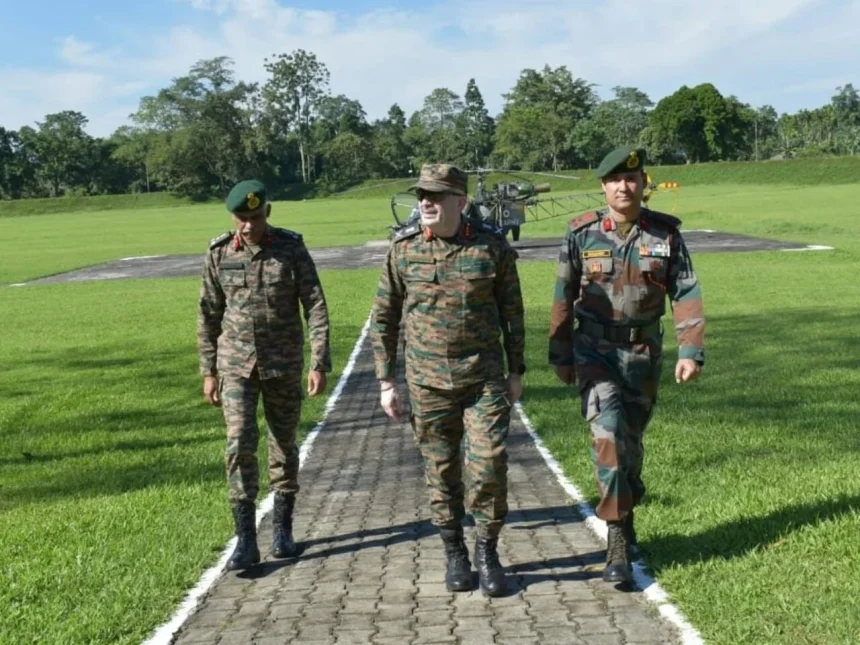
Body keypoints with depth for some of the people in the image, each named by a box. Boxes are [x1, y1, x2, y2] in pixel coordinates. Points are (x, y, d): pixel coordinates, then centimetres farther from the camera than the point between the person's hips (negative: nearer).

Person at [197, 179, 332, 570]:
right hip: (236, 364, 1)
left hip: (284, 363, -1)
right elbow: (209, 315, 6)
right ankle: (245, 541, -5)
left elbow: (315, 307, -9)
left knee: (283, 445, 9)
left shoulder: (292, 249, -7)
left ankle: (282, 529, 24)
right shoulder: (219, 254, -1)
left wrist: (319, 364, -16)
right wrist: (208, 372, 6)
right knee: (240, 445, -9)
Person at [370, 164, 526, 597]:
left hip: (484, 375, -1)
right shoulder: (404, 248, -3)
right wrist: (385, 382, 2)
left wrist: (516, 372, 6)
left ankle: (487, 551, 15)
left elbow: (511, 311, 5)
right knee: (441, 469, 9)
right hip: (427, 380, 1)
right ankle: (454, 554, 26)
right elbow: (383, 317, 4)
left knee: (489, 464, -5)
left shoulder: (492, 246, -5)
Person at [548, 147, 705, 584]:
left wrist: (690, 351, -13)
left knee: (631, 440, 13)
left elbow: (686, 294, -3)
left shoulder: (666, 234, -1)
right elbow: (564, 298, 2)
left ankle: (625, 518, 35)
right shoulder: (582, 234, -4)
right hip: (596, 352, -2)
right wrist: (560, 356, 5)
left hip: (644, 355, 2)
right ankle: (618, 543, -12)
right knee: (607, 435, -16)